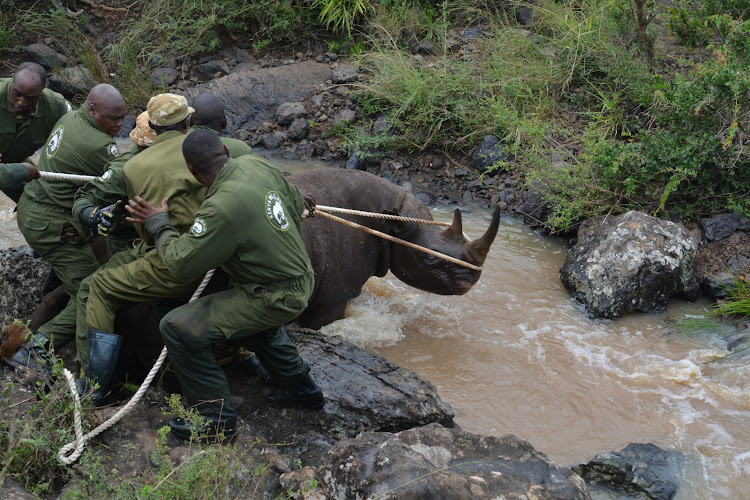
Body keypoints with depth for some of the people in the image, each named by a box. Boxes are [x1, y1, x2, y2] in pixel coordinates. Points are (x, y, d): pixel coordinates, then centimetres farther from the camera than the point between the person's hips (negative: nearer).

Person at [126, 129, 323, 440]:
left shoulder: (222, 208, -28)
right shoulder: (255, 165, -3)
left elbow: (182, 264, -20)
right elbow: (295, 204, 14)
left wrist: (158, 224, -5)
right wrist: (298, 201, 37)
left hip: (276, 298, -9)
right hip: (301, 278, 10)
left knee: (179, 328, -10)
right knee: (254, 313, 41)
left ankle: (216, 416, 0)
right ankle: (301, 388, 48)